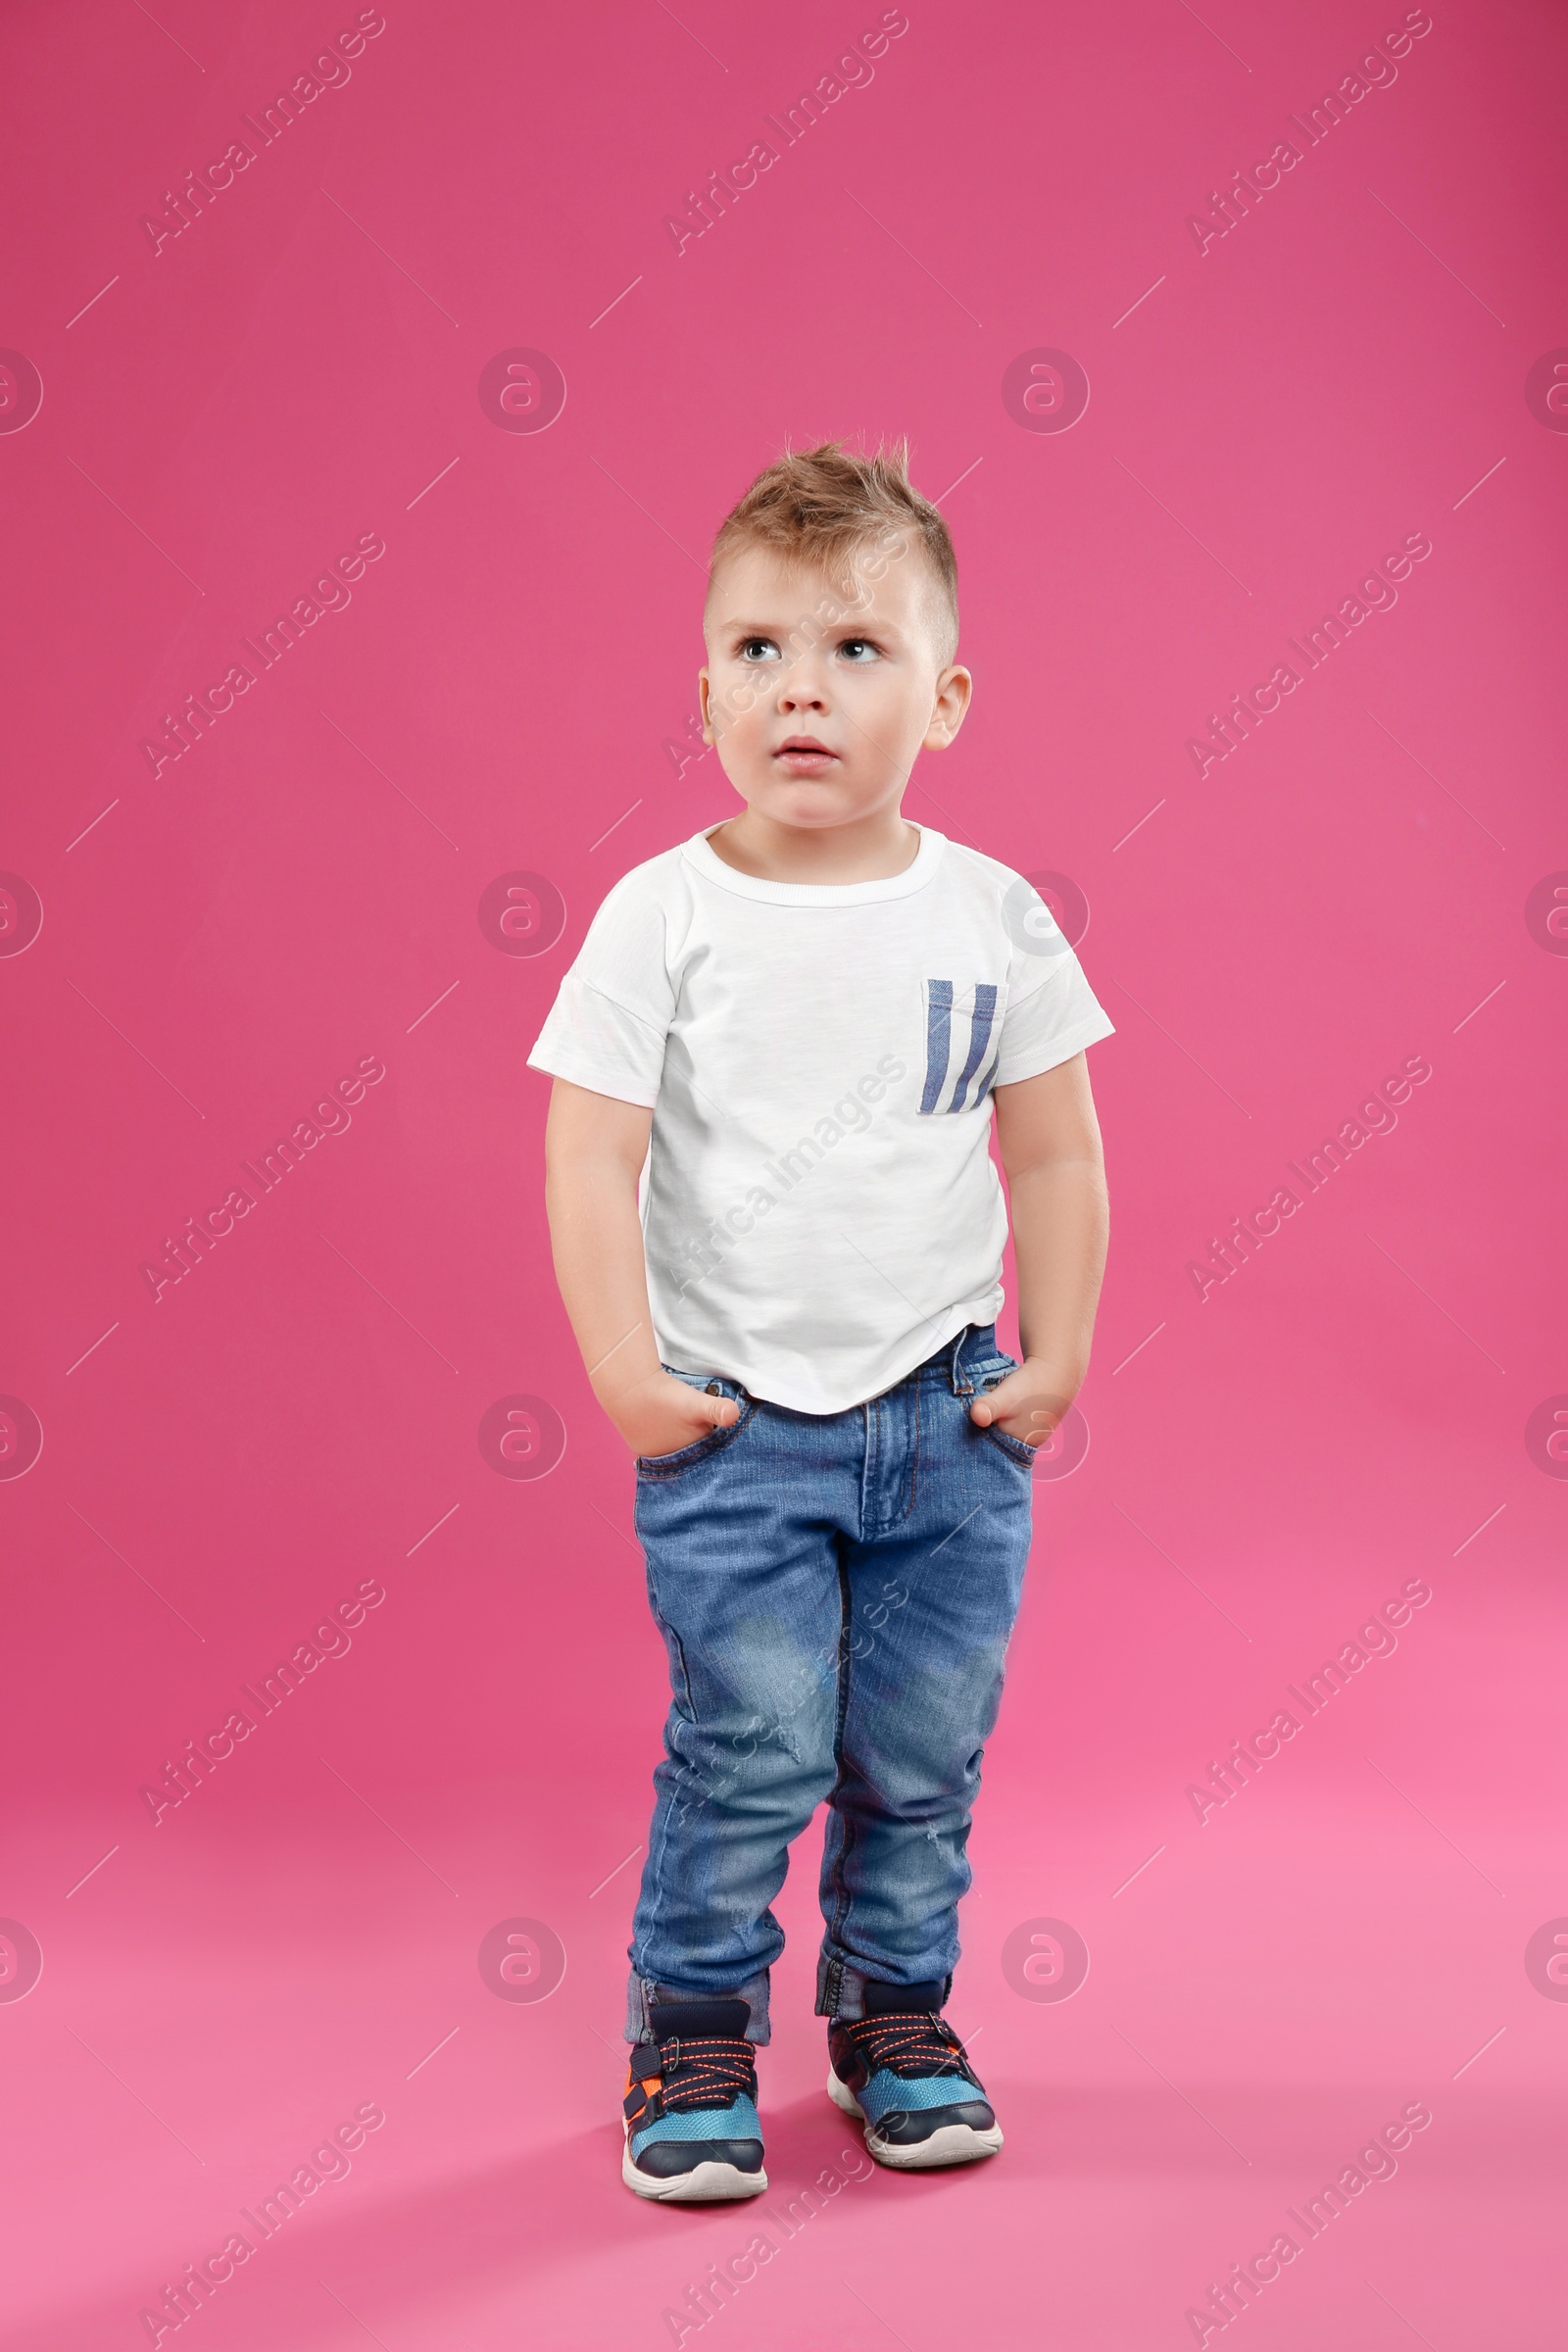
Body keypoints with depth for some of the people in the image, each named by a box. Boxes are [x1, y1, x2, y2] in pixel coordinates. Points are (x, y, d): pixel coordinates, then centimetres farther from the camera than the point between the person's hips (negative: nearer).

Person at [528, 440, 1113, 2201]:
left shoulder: (994, 918, -1)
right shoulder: (664, 917, -8)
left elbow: (1057, 1154, 5)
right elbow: (590, 1156, -7)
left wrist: (1053, 1361, 3)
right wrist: (625, 1373, -10)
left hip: (949, 1416, 3)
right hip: (735, 1417, -2)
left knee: (924, 1750, 10)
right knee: (748, 1748, -2)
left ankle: (895, 2010, 33)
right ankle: (693, 2028, 21)